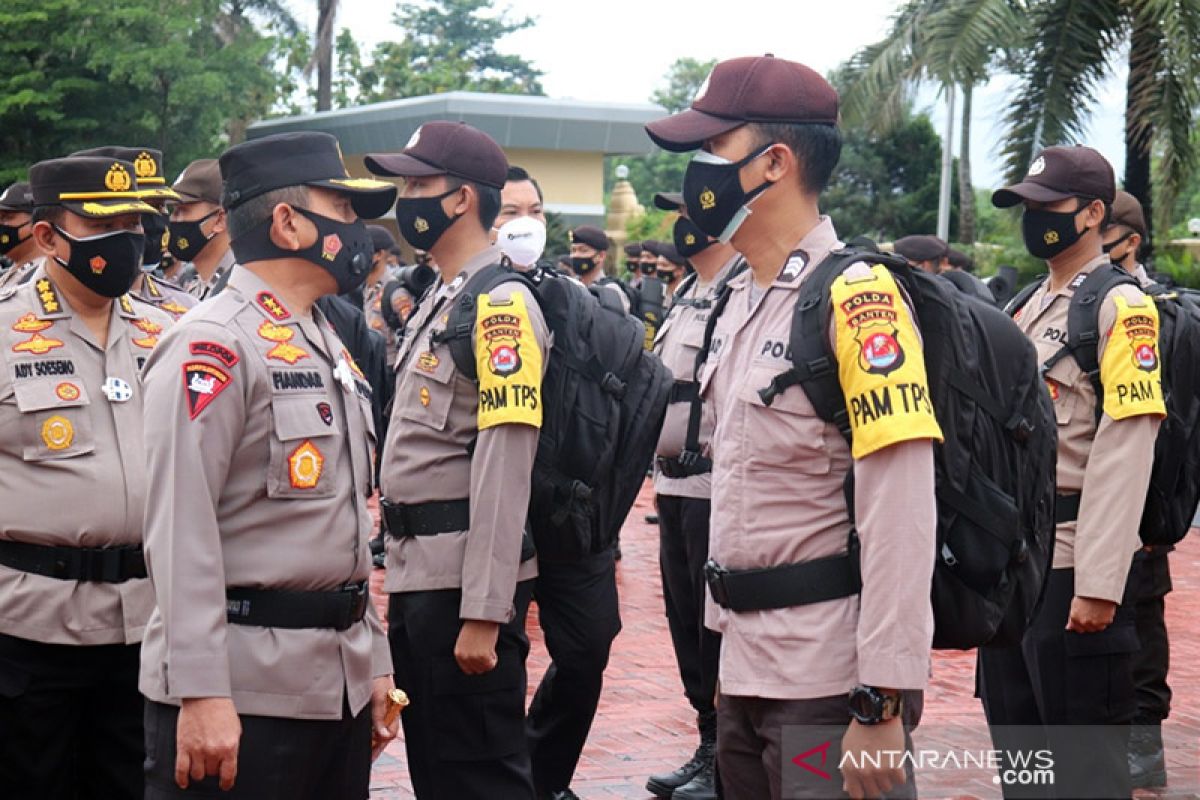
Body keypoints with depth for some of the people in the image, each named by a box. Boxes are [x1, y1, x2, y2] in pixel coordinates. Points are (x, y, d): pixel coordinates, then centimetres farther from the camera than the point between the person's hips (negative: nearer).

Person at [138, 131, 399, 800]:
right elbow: (182, 529, -18)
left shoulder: (330, 346, 17)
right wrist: (201, 694, -22)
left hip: (340, 685, 8)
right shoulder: (214, 345, -12)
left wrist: (373, 662, 17)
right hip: (243, 690, -8)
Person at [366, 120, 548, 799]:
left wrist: (484, 614, -24)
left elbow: (504, 470, -21)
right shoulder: (440, 299, 16)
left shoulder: (501, 304, -15)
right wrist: (402, 577, 19)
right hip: (418, 571, 10)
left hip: (462, 579, -10)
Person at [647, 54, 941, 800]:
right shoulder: (740, 302, 12)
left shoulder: (857, 296, -14)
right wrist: (727, 631, 18)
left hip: (830, 681, -8)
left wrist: (883, 703, -22)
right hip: (748, 670, 8)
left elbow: (900, 517, -20)